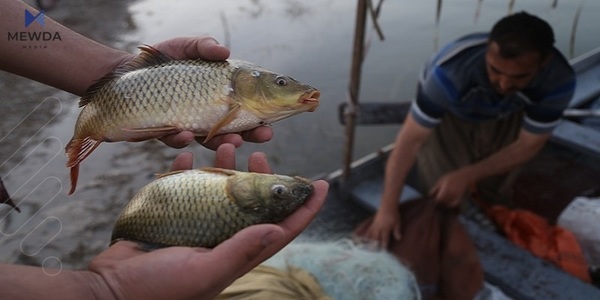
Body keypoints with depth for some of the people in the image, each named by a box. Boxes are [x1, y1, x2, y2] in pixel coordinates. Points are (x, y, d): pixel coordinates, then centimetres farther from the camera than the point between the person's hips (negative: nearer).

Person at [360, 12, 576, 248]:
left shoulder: (559, 79, -33)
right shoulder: (450, 71, -44)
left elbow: (528, 145, -21)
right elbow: (411, 139, -39)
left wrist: (466, 177, -29)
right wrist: (387, 208, -39)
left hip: (504, 118, 3)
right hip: (449, 115, -2)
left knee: (494, 194, 6)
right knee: (441, 198, -10)